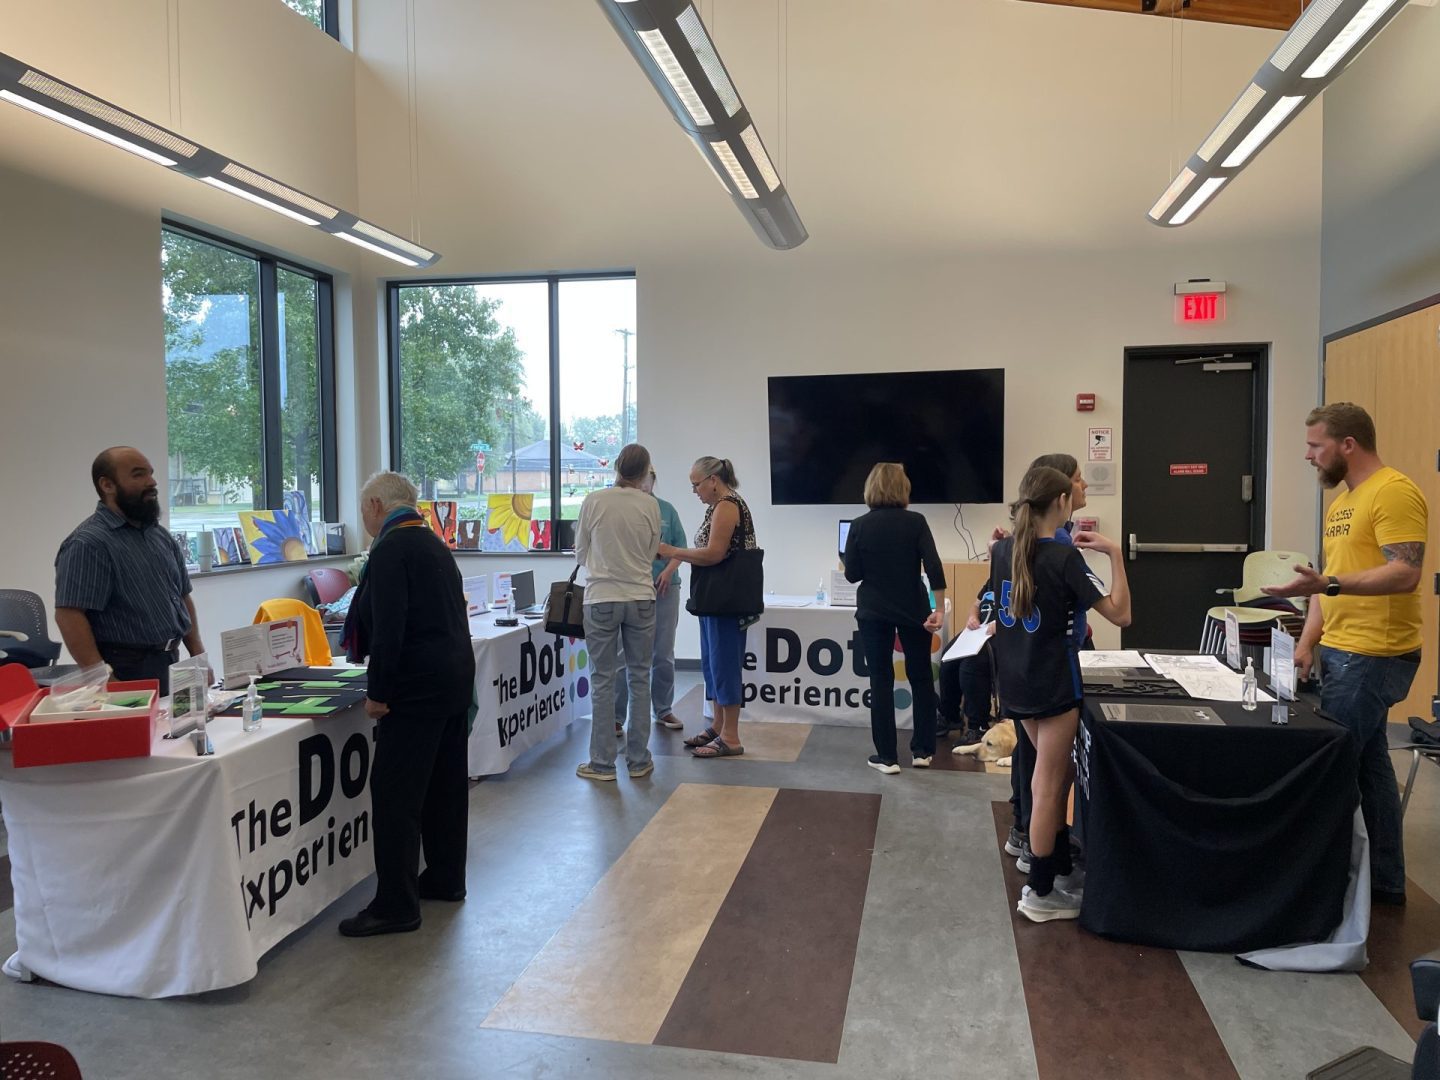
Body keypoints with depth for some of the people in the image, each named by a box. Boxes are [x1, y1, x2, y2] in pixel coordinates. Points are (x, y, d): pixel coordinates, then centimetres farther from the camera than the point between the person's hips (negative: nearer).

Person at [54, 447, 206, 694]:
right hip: (127, 673, -8)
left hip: (171, 665, 8)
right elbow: (69, 616, -20)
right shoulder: (88, 543, -13)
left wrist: (199, 656, 9)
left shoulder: (160, 534, 12)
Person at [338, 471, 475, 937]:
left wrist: (377, 692, -14)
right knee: (446, 784, 16)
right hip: (456, 676, 10)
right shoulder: (434, 543, 15)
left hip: (417, 686, -10)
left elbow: (389, 629, -20)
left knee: (395, 793, -4)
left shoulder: (390, 549, -13)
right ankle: (445, 878, 28)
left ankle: (395, 905, 1)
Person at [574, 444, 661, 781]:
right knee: (639, 679, 10)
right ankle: (638, 760, 16)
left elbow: (580, 554, 3)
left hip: (602, 598, -1)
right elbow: (651, 552, 7)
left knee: (603, 681, 6)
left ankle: (602, 762, 10)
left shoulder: (594, 501, -7)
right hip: (640, 598, 1)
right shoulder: (650, 505, -4)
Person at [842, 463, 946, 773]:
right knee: (921, 678, 15)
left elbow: (852, 574, -4)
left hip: (874, 613, 0)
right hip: (913, 610, 0)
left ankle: (887, 756, 7)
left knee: (881, 681, 6)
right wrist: (939, 609, -10)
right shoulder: (916, 522, -6)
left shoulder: (859, 525, -5)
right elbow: (933, 567, -14)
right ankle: (922, 750, 21)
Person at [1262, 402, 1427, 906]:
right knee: (1367, 763, 14)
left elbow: (1405, 574, -22)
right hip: (1340, 652, 9)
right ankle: (1385, 880, 25)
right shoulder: (1341, 500, 16)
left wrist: (1328, 585, -33)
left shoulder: (1394, 492, -13)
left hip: (1373, 656, -9)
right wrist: (1308, 641, 10)